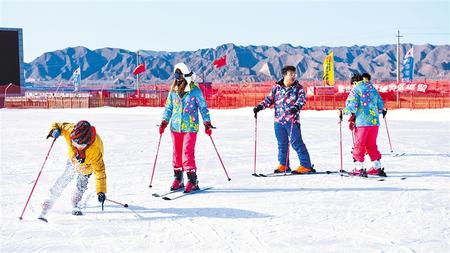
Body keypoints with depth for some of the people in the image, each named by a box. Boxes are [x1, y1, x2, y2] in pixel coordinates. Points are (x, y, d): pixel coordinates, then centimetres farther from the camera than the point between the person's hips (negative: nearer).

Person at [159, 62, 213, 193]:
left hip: (190, 127, -5)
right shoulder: (173, 90, 9)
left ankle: (192, 181, -4)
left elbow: (203, 106, -1)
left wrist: (207, 123, -5)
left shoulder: (194, 90, -5)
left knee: (187, 153, -11)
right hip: (176, 127, 5)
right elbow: (168, 107, 17)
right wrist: (164, 121, 9)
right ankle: (178, 179, 20)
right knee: (177, 153, 9)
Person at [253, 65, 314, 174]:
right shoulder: (276, 87, 8)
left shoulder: (298, 88, 1)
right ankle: (283, 165, 26)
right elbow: (269, 99, 13)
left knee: (297, 143, -7)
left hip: (292, 120, -4)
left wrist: (296, 107, -33)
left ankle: (306, 166, -4)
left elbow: (302, 99, -13)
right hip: (279, 120, 4)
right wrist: (260, 107, -1)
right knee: (282, 144, 13)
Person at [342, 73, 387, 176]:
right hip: (375, 121, 5)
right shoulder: (373, 89, 14)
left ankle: (359, 168, 2)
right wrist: (381, 111, 35)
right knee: (371, 144, 15)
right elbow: (381, 105, 15)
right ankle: (377, 167, 15)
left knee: (359, 144, 4)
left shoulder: (356, 89, -3)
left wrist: (343, 112, 2)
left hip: (362, 121, -5)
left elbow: (352, 105, -12)